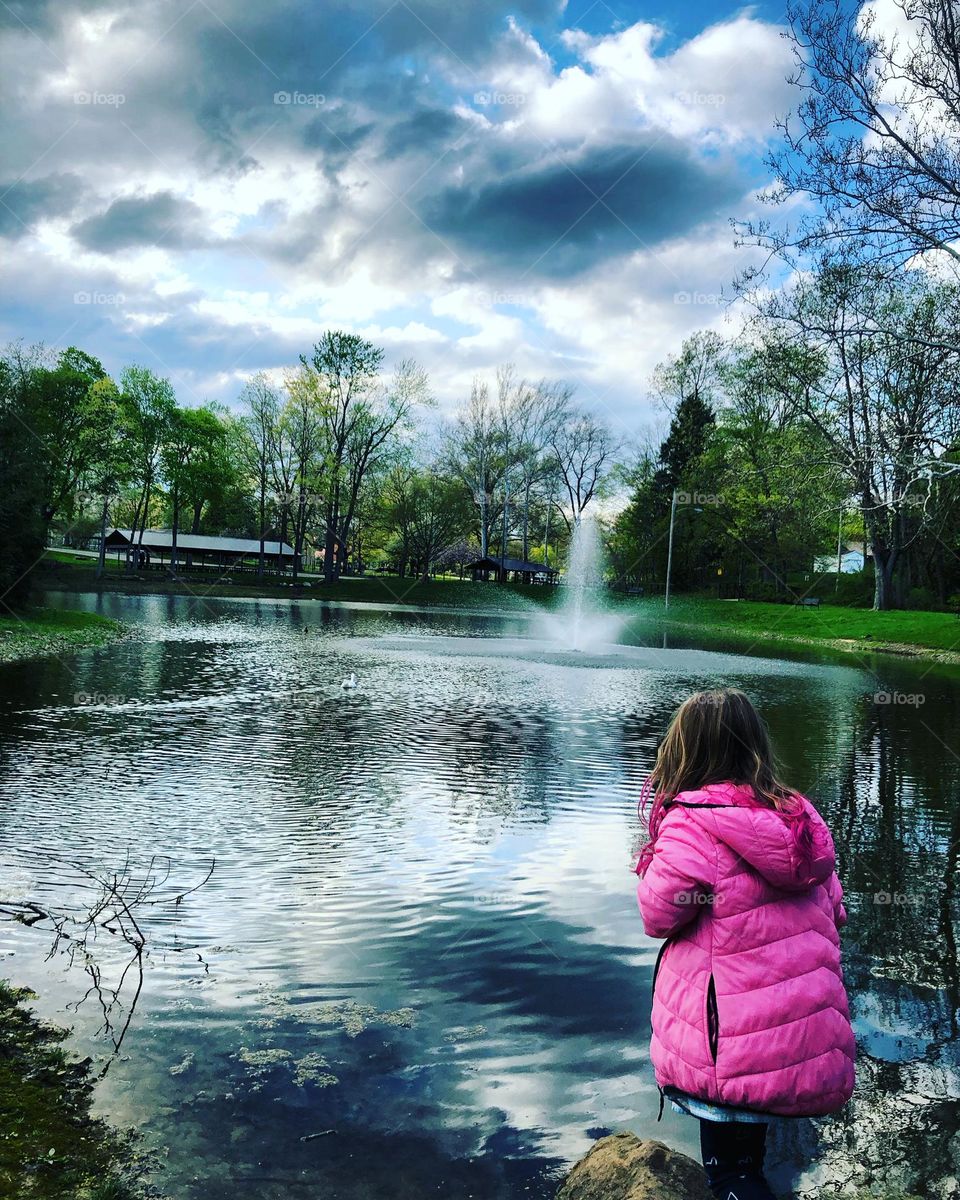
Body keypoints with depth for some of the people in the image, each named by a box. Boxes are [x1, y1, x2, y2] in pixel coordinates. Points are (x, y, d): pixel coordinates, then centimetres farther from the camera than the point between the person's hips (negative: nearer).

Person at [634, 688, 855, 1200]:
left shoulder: (691, 823, -20)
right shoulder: (799, 817, 1)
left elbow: (658, 914, -12)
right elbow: (833, 911, 10)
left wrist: (653, 863, 3)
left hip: (732, 1051, -7)